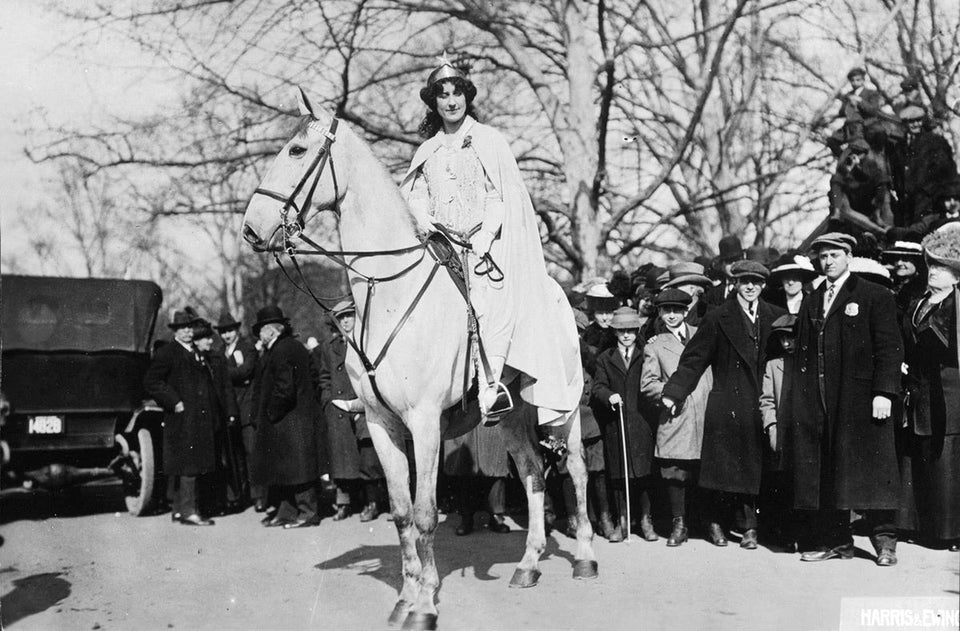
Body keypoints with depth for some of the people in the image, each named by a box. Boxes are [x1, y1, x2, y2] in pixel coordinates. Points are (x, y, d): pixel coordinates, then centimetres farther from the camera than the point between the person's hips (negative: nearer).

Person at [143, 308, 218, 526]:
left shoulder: (196, 353, 19)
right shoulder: (167, 353, -6)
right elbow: (151, 382, -12)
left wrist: (213, 413, 15)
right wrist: (174, 402, -15)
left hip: (200, 419, 8)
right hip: (181, 419, -8)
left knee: (197, 465, 9)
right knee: (187, 465, -10)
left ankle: (179, 509, 17)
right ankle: (188, 511, -8)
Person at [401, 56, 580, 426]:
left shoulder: (489, 141, 5)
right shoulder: (428, 151, 18)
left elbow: (502, 195, -1)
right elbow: (413, 193, 15)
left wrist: (485, 237, -13)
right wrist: (422, 218, -7)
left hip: (486, 245, -4)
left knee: (491, 305, -21)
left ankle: (490, 389, -21)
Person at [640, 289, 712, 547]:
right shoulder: (654, 346, 11)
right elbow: (647, 385, 5)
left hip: (707, 412, 1)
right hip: (675, 417, -1)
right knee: (674, 471, -4)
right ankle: (679, 524, 8)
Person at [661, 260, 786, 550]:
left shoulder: (775, 317, 8)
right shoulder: (718, 318, 0)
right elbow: (694, 359, -2)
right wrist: (673, 392, -9)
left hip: (761, 405, 2)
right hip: (726, 404, -2)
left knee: (753, 468, 2)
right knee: (723, 466, 2)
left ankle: (749, 526, 10)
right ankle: (715, 523, 17)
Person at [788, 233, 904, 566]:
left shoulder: (875, 297, 1)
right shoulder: (810, 302, 18)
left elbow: (889, 348, -5)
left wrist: (884, 392, -14)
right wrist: (800, 396, 8)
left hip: (860, 398, -5)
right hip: (817, 401, 5)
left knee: (869, 467, -3)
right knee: (824, 473, 4)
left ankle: (884, 540, 7)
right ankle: (835, 541, 12)